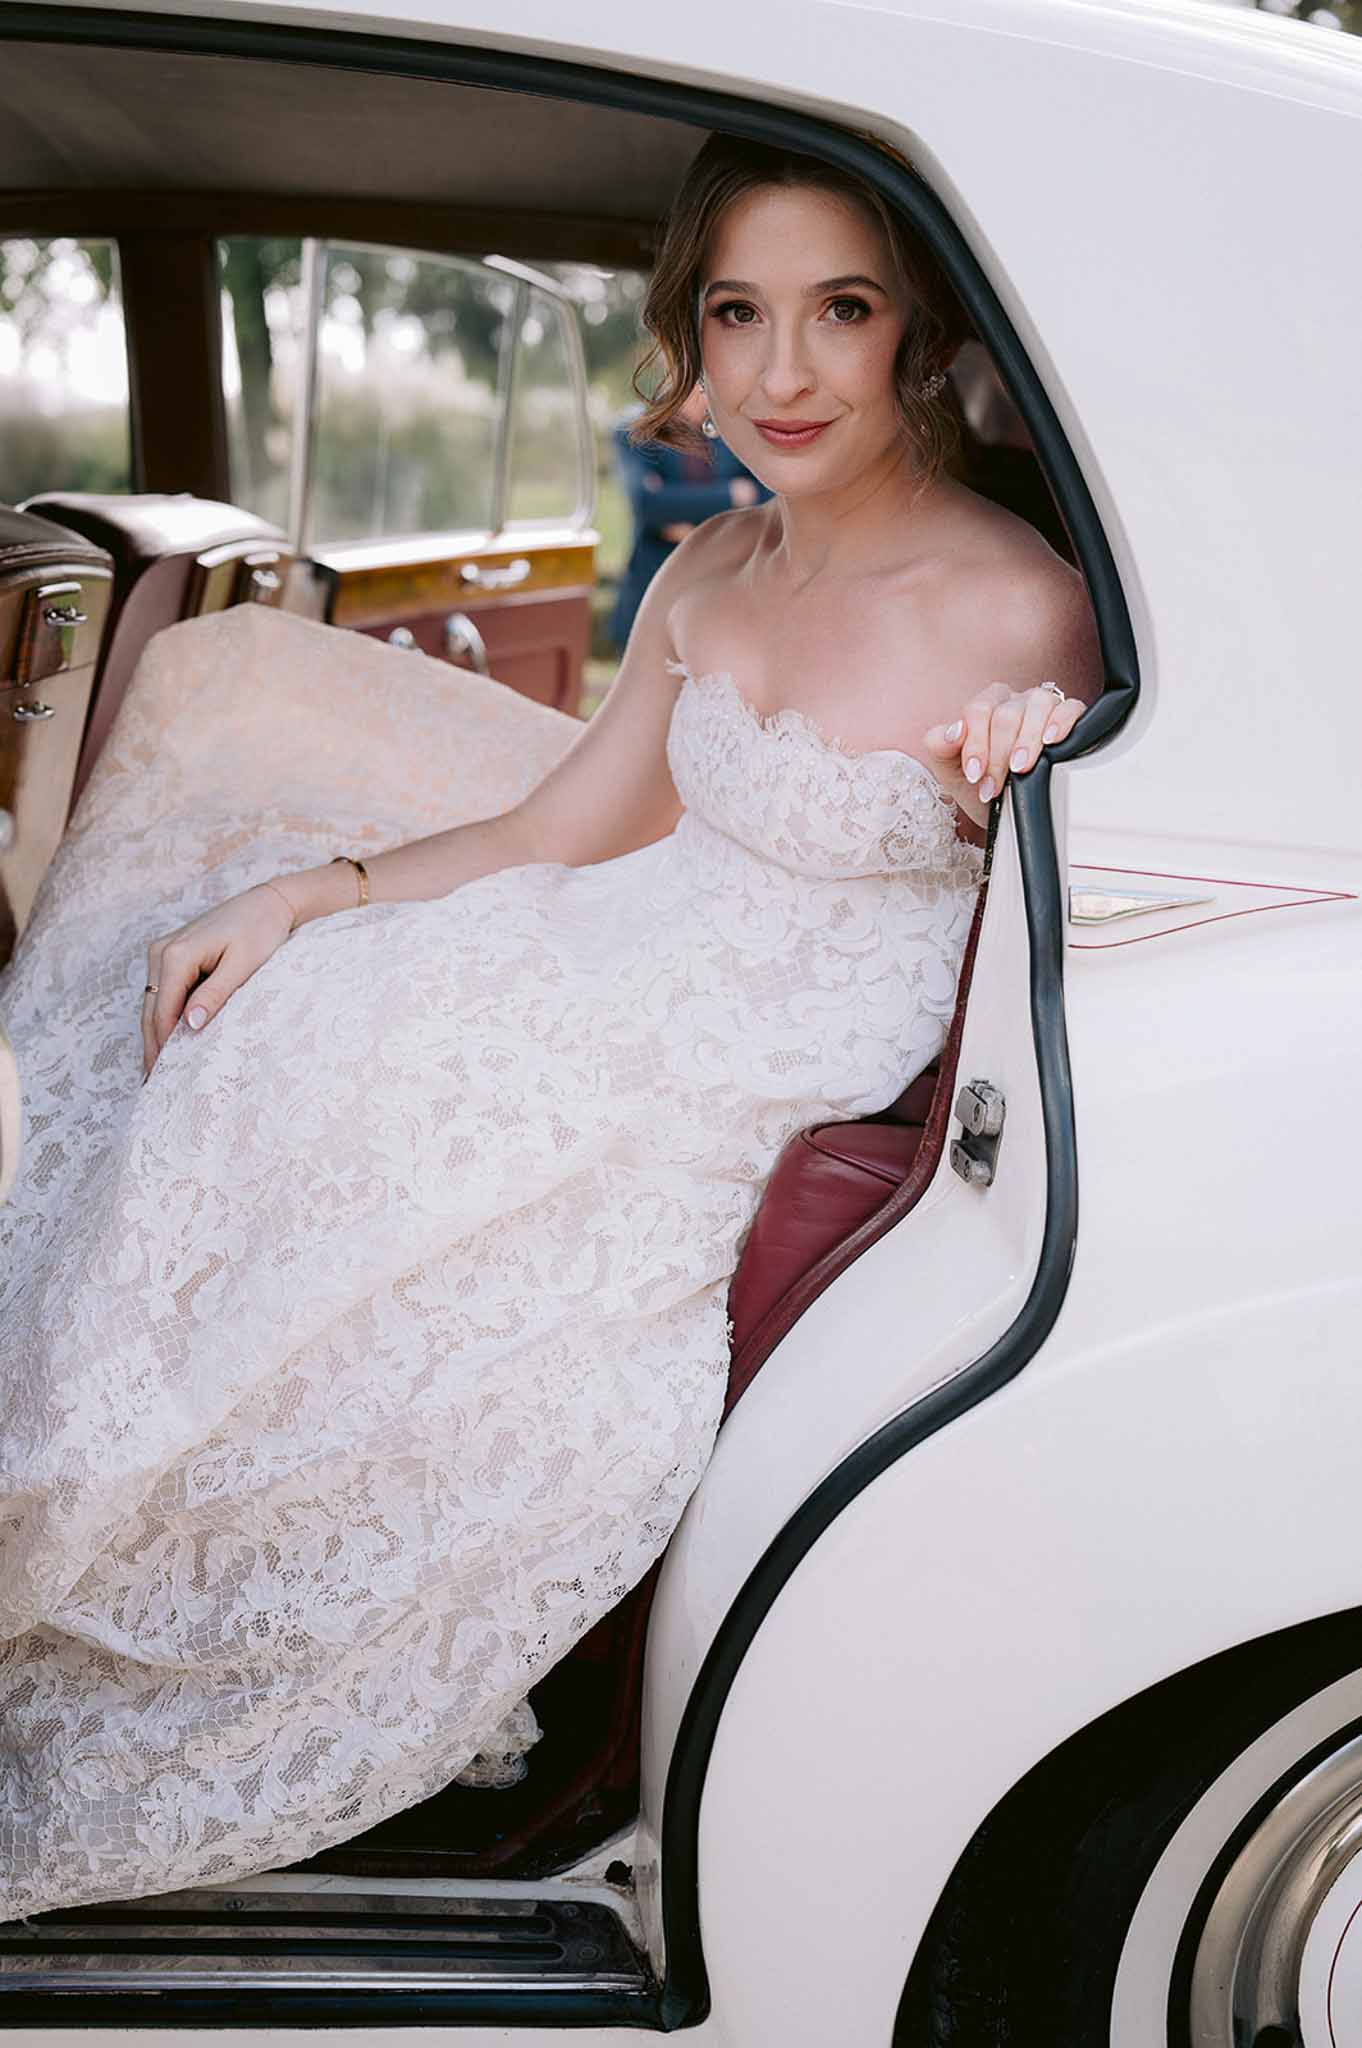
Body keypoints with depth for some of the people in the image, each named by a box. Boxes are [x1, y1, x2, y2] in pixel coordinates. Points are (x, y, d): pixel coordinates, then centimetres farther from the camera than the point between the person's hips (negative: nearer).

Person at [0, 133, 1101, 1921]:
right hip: (640, 1010, 6)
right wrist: (302, 898, 2)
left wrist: (1032, 774, -29)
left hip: (794, 1125, -6)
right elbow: (553, 840, 12)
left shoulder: (1016, 613, -18)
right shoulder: (708, 579, 4)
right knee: (264, 1055, -5)